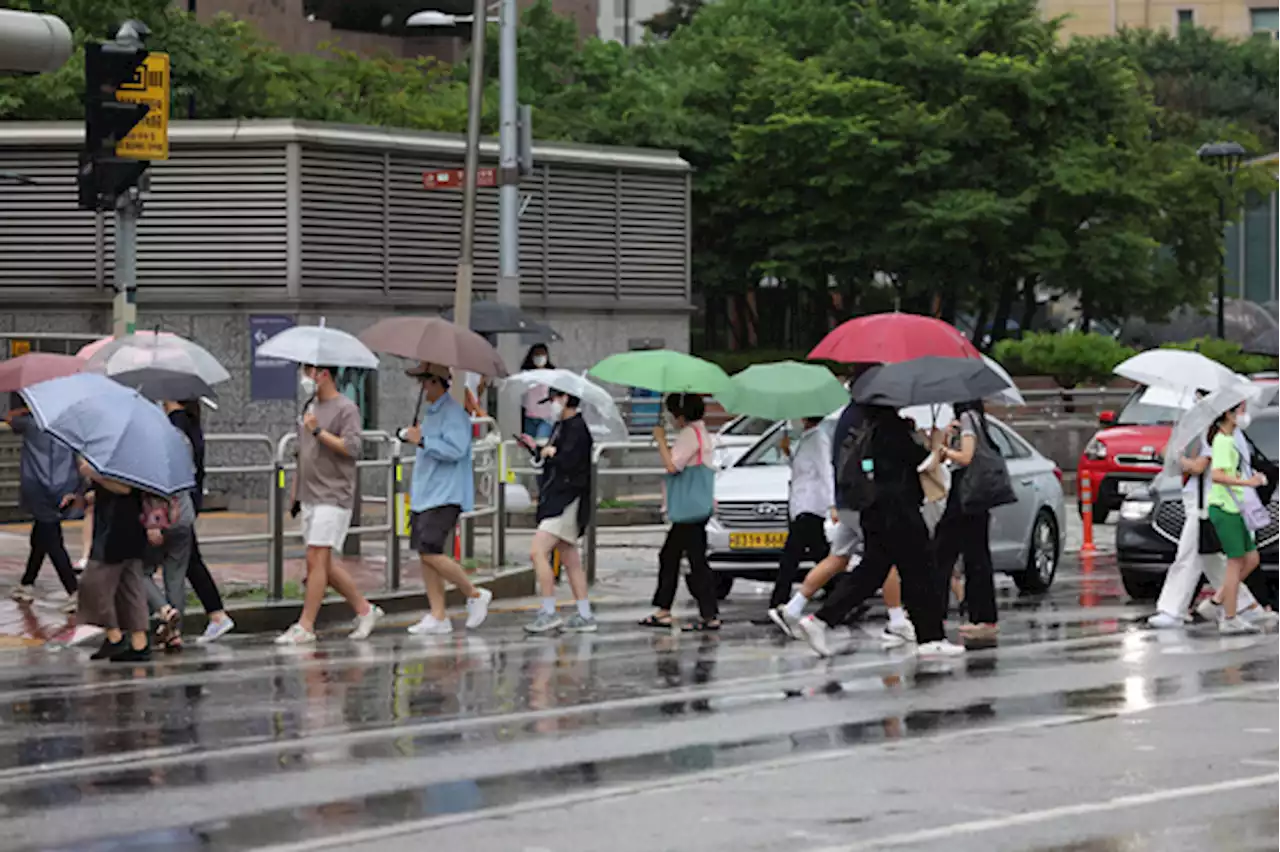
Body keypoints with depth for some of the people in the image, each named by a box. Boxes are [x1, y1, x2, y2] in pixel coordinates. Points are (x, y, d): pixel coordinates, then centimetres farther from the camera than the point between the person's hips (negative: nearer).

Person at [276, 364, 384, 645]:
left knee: (317, 559, -11)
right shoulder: (311, 407, 17)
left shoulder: (346, 409, -7)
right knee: (324, 564, 9)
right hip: (310, 497, 9)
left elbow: (352, 447, -19)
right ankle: (364, 609, 21)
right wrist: (295, 495, 21)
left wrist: (318, 431, -21)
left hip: (333, 497, -9)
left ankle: (305, 626, -11)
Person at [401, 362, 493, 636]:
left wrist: (422, 440, -20)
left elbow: (455, 449, -24)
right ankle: (438, 616, 6)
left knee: (431, 553, -16)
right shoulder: (431, 412, 19)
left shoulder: (453, 413, -12)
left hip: (444, 497, -10)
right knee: (425, 555, 5)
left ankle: (475, 594, 1)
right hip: (424, 496, 10)